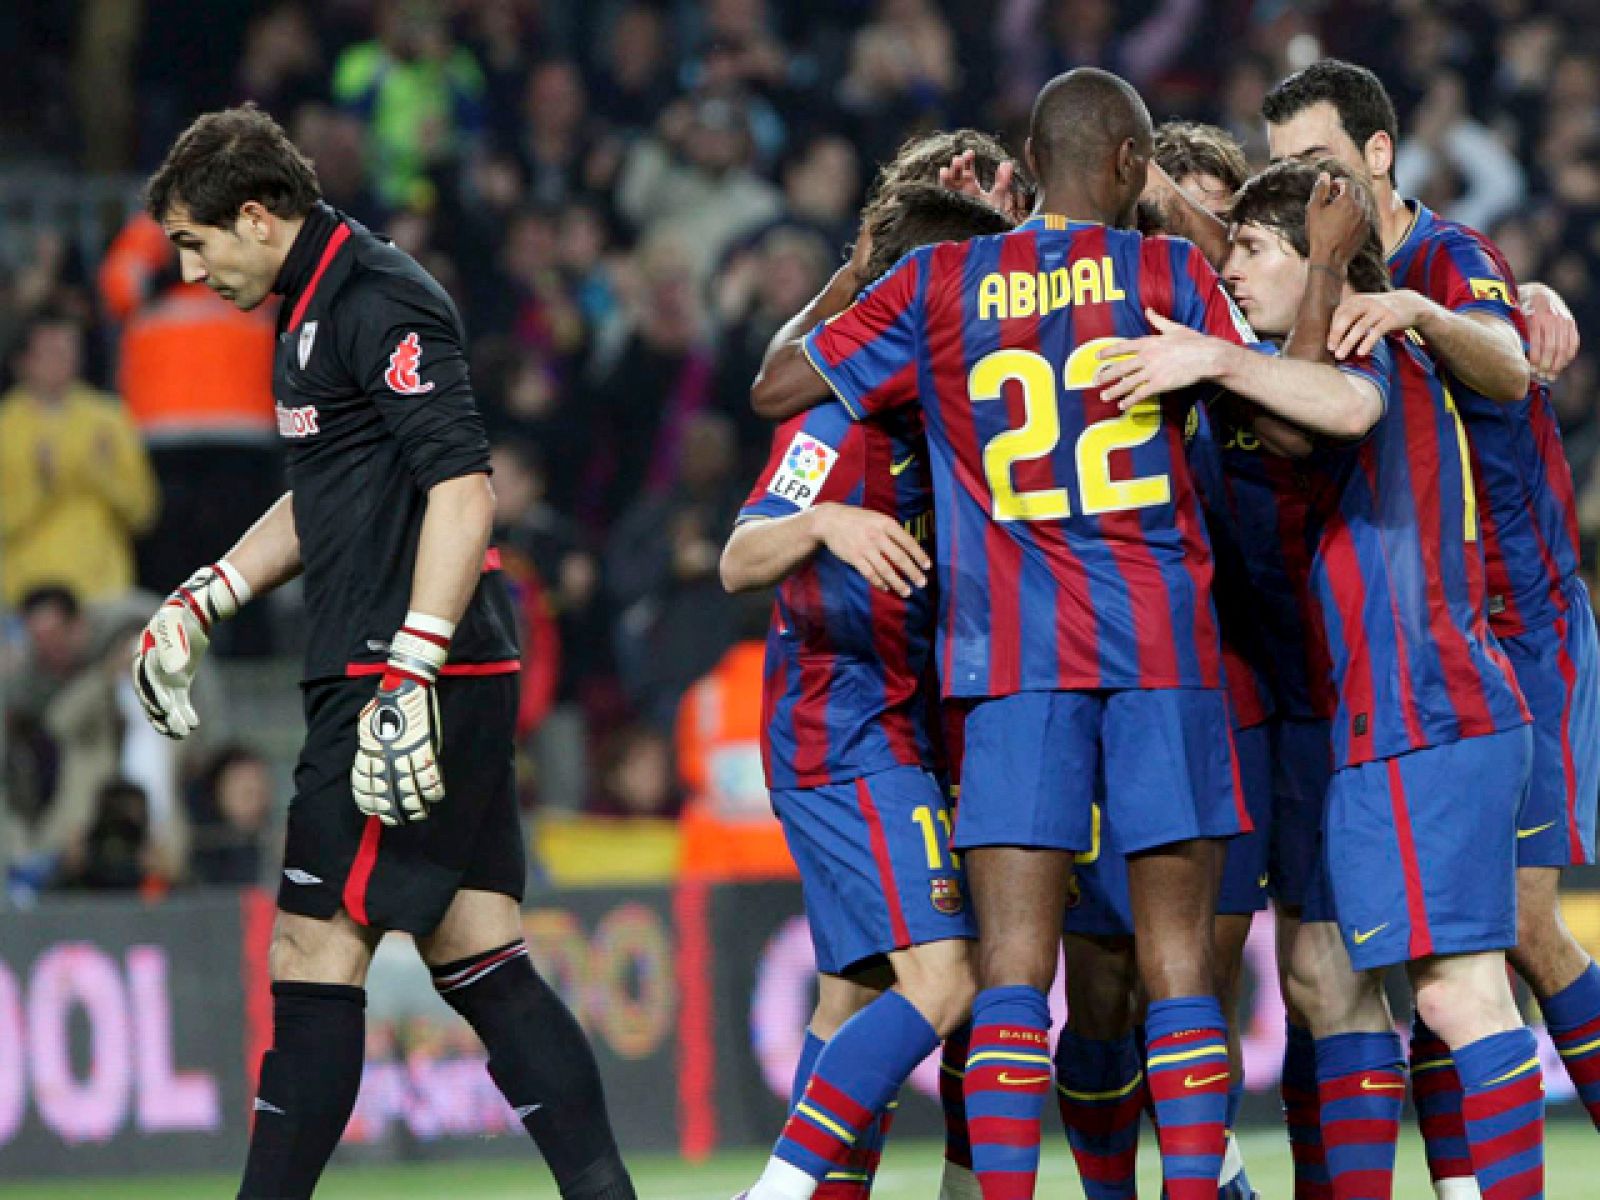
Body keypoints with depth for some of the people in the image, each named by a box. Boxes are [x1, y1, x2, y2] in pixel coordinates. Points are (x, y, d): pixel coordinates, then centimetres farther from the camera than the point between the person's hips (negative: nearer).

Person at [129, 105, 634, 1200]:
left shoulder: (380, 305, -12)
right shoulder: (314, 312, 19)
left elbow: (464, 489, -21)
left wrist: (412, 675, -26)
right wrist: (203, 602, 28)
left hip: (415, 674, -10)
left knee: (315, 949, -8)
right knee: (478, 961, 7)